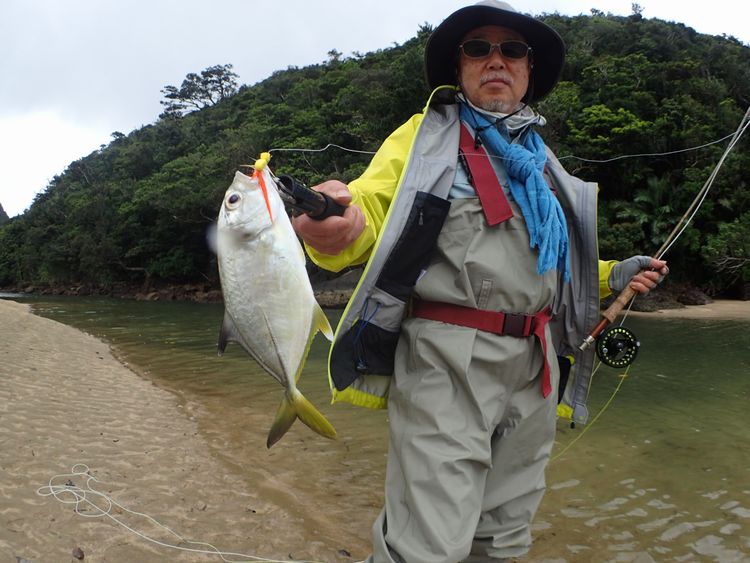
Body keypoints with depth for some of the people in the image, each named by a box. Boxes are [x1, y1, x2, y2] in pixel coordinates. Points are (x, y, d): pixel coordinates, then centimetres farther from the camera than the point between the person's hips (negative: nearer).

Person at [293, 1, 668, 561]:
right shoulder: (426, 136, 3)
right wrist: (333, 226, -34)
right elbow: (365, 213, -13)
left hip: (533, 365, 6)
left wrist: (612, 277, 18)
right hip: (447, 361, -6)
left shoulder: (540, 162, 19)